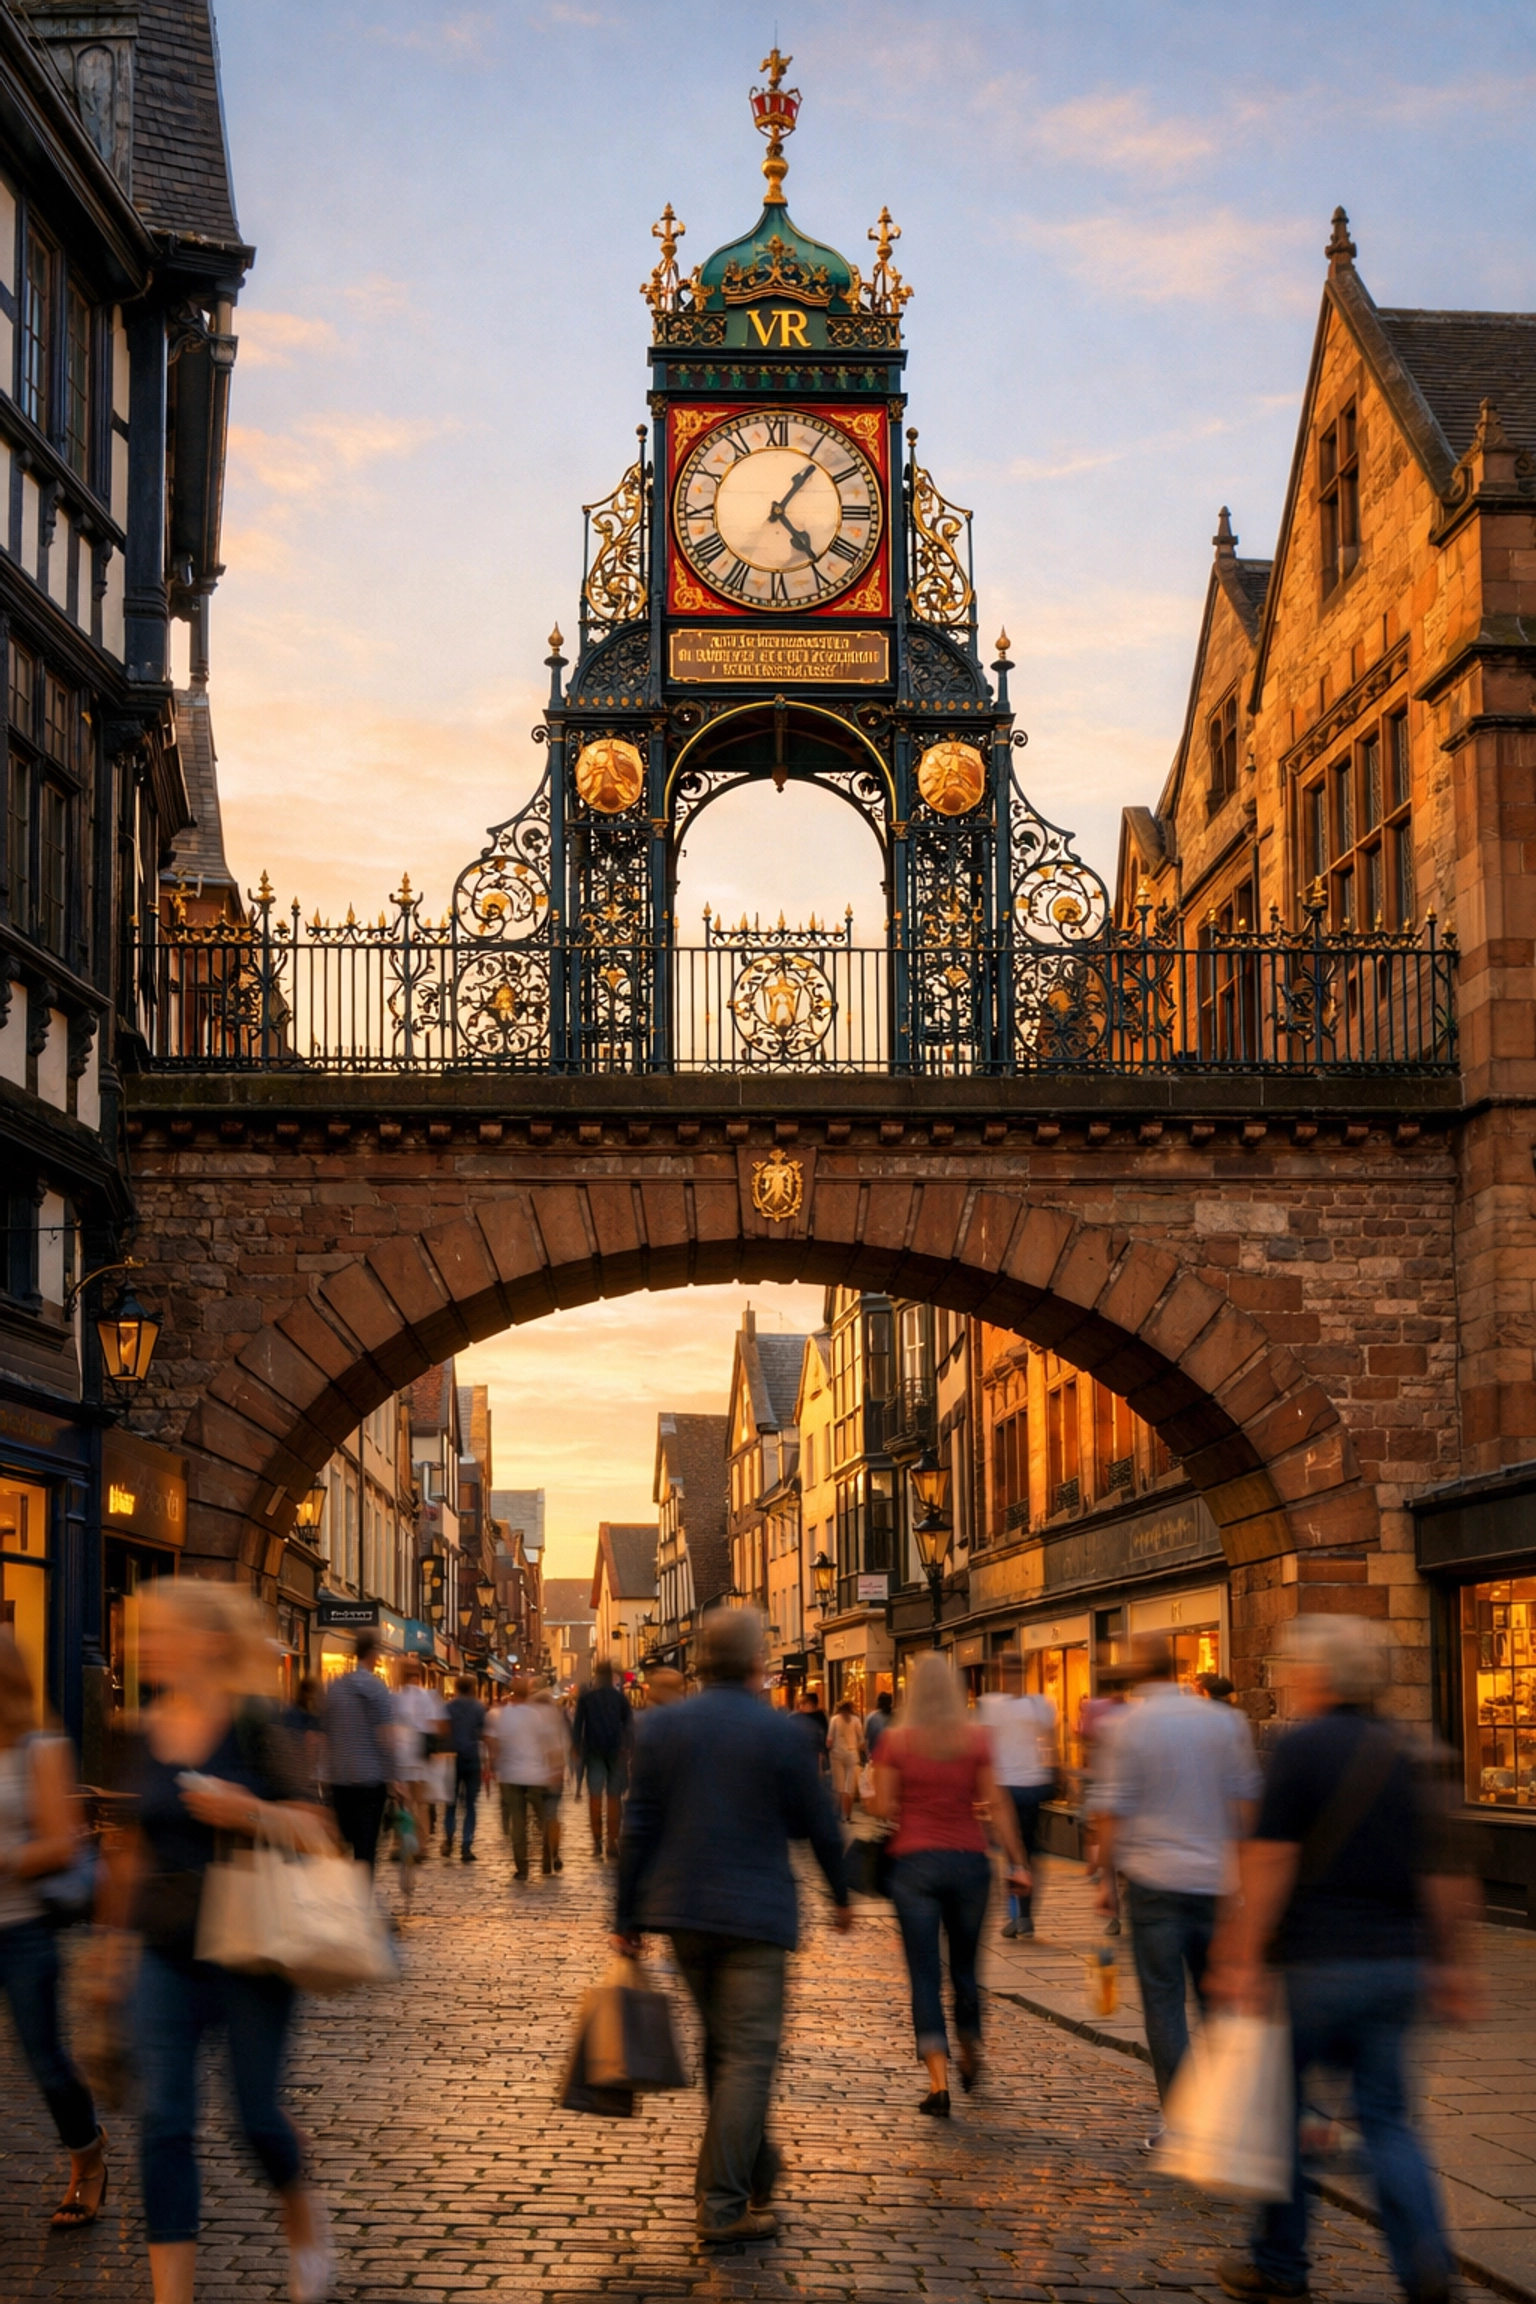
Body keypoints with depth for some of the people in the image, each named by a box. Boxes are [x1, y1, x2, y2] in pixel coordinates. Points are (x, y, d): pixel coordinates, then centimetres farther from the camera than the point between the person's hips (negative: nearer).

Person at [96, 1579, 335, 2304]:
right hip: (167, 1954, 4)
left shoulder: (253, 1722, -9)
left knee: (257, 2113, 4)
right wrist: (115, 1923, 18)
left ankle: (304, 2216, 35)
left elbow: (313, 1830, -9)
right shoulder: (144, 1733, 4)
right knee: (164, 2122, -2)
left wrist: (252, 1812, -27)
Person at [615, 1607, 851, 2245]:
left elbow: (639, 1828, 1)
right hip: (755, 1913, -5)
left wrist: (627, 1917, 6)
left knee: (722, 2044, 20)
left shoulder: (662, 1727, 2)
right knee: (747, 2054, -3)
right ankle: (723, 2205, -8)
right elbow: (818, 1826, 1)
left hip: (682, 1909, 5)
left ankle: (752, 2171, 33)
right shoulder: (782, 1734, -7)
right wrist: (840, 1895, 17)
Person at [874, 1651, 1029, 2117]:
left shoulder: (896, 1742, -4)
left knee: (925, 1974, -1)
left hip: (914, 1861, -2)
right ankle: (970, 2058, 37)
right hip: (968, 1860, 2)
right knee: (965, 1966, 19)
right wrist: (1016, 1862, 1)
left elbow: (883, 1807, -4)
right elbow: (997, 1804, -2)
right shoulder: (976, 1739, -1)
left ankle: (938, 2082, -11)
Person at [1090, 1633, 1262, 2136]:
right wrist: (1241, 1865, 19)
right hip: (1215, 1878, 3)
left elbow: (1110, 1811, -7)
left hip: (1154, 1879, -3)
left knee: (1163, 2000, 1)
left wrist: (1106, 1876, 2)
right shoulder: (1224, 1721, 4)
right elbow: (1245, 1798, 9)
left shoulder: (1126, 1727, -7)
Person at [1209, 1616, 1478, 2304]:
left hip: (1318, 1961, -6)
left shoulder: (1301, 1746, -9)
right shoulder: (1407, 1756, 10)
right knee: (1386, 2118, 10)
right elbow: (1444, 1873, 10)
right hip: (1397, 1961, 6)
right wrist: (1453, 1965, 16)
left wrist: (1244, 1956, -13)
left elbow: (1271, 1861, -14)